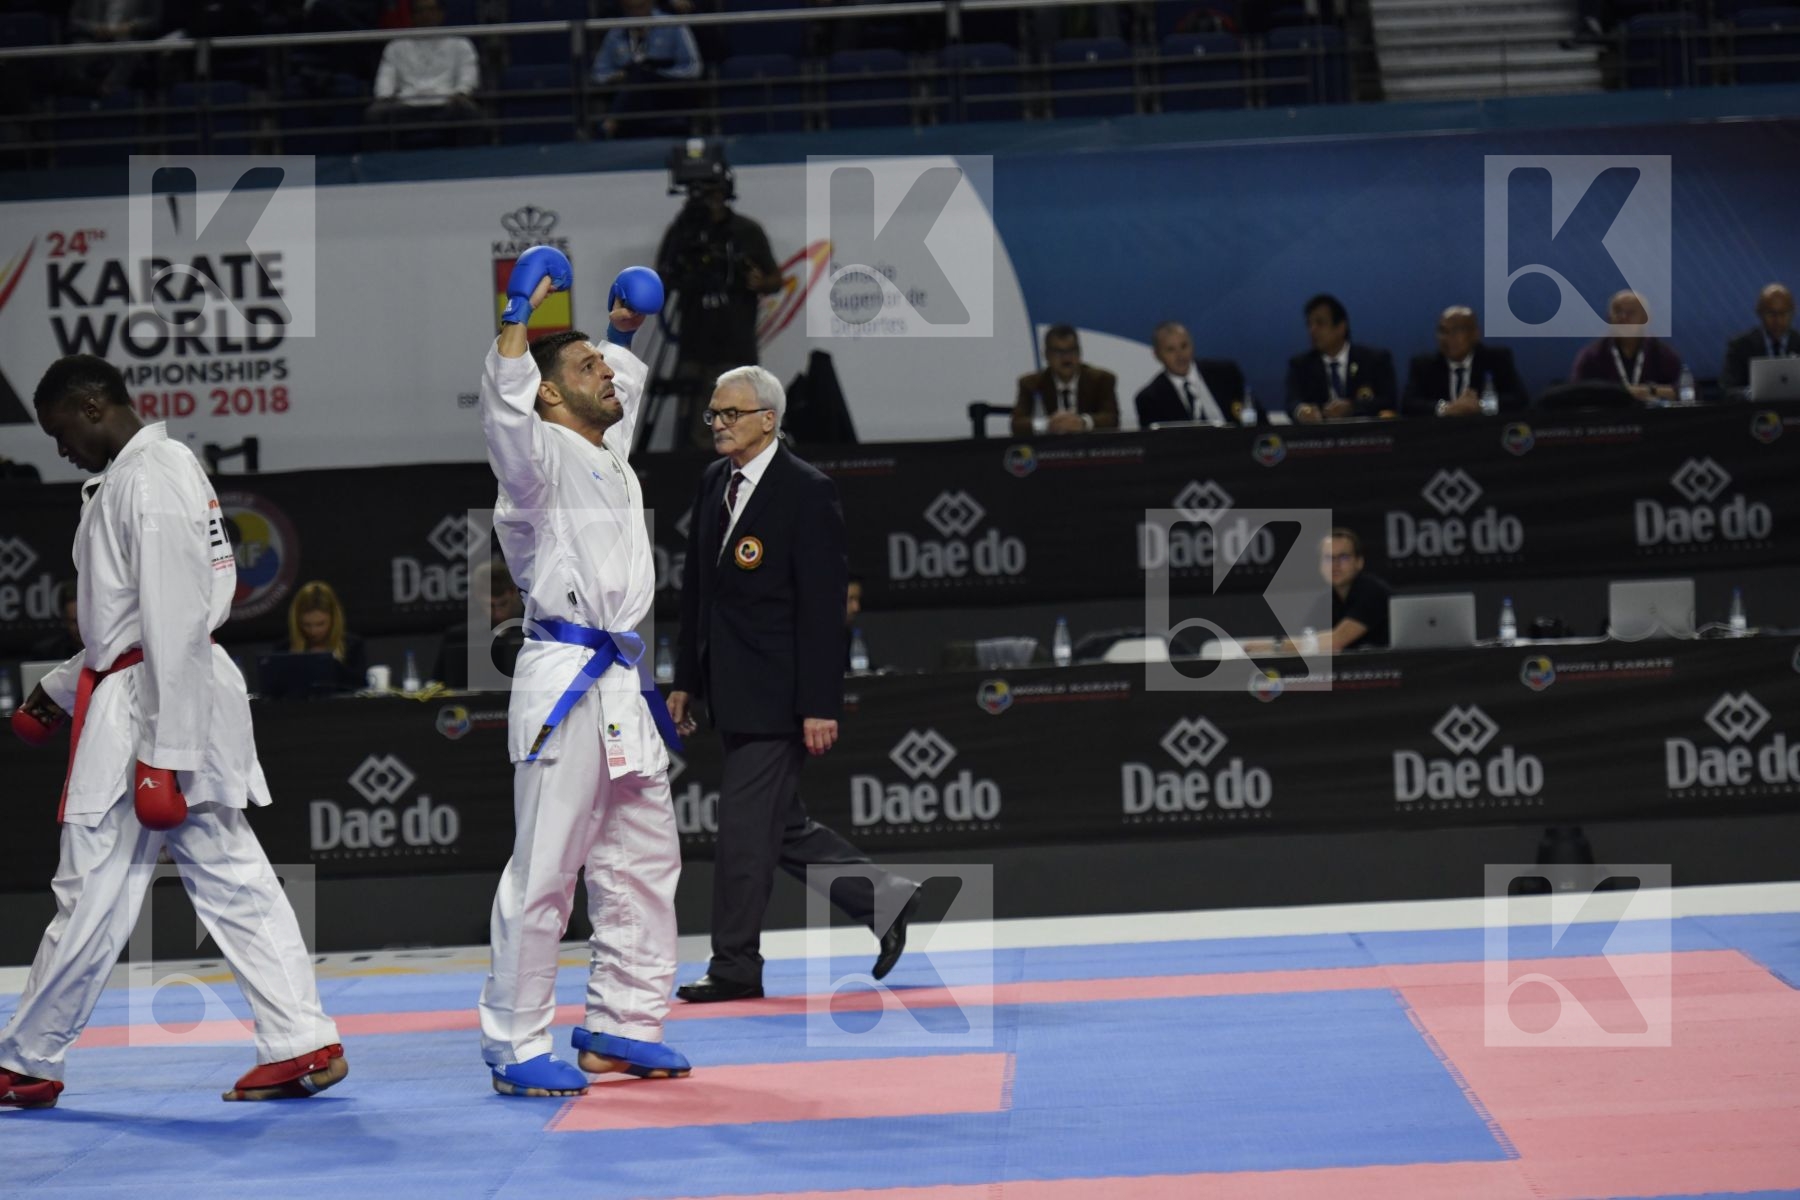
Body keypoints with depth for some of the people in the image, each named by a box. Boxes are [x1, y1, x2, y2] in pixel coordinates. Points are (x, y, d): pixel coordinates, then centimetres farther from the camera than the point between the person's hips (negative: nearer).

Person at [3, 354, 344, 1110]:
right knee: (231, 880, 6)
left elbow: (176, 621, -21)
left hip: (152, 707, -10)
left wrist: (163, 754, -22)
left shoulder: (150, 481, -16)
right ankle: (303, 1043, 4)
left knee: (92, 893, 1)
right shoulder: (136, 473, 16)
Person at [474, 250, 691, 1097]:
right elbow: (505, 397, -26)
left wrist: (623, 328, 29)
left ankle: (620, 1025, 23)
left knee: (641, 860, 14)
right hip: (565, 681, -9)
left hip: (621, 684, 9)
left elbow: (623, 382, 40)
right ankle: (515, 1044, -4)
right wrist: (523, 310, -17)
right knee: (544, 872, -8)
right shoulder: (542, 456, -6)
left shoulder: (608, 452, 19)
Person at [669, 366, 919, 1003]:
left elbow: (825, 605, -15)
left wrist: (820, 706, -19)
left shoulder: (807, 493, -12)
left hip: (777, 694, -8)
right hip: (732, 689, 8)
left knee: (745, 823, -6)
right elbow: (696, 587, 18)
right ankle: (881, 897, 27)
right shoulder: (714, 483, 12)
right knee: (782, 827, 13)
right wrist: (686, 680, 16)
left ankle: (735, 967, 2)